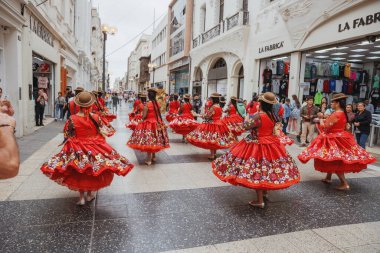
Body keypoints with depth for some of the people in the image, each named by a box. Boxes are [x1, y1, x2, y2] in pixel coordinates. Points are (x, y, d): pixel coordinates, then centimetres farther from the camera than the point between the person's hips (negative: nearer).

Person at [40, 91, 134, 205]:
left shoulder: (72, 119, -16)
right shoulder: (96, 118, -13)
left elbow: (67, 136, -6)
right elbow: (102, 132, 0)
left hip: (78, 149, -1)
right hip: (95, 148, 1)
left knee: (79, 174, 16)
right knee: (94, 171, 20)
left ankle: (81, 197, 21)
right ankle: (90, 193, 33)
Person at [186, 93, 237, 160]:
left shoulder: (213, 107, -18)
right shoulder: (219, 107, 6)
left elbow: (208, 116, -16)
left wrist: (203, 116, 5)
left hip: (212, 124, -8)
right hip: (219, 123, 8)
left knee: (211, 139, -1)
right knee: (216, 139, 15)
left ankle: (212, 155, 3)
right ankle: (214, 154, 24)